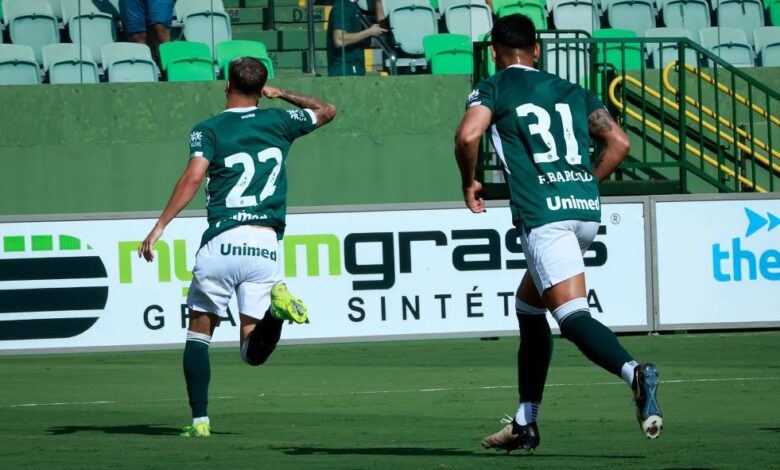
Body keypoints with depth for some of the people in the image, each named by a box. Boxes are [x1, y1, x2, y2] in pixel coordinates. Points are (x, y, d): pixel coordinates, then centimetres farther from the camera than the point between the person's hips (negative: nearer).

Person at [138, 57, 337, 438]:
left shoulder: (209, 130, 4)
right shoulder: (279, 122, 14)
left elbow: (193, 177, -12)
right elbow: (327, 111, 32)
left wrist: (159, 227, -14)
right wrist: (282, 94, 43)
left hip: (221, 243, -2)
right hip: (266, 246, 2)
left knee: (199, 331, 13)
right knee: (253, 352, 2)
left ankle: (200, 420, 1)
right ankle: (276, 303, -29)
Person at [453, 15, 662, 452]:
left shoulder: (494, 89, 7)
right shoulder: (572, 91, 22)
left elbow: (468, 136, -11)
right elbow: (619, 142, 14)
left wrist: (469, 184, 6)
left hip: (543, 215, -6)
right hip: (587, 211, 6)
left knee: (572, 314, -15)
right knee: (528, 305, 22)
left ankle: (634, 372, -43)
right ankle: (526, 422, 23)